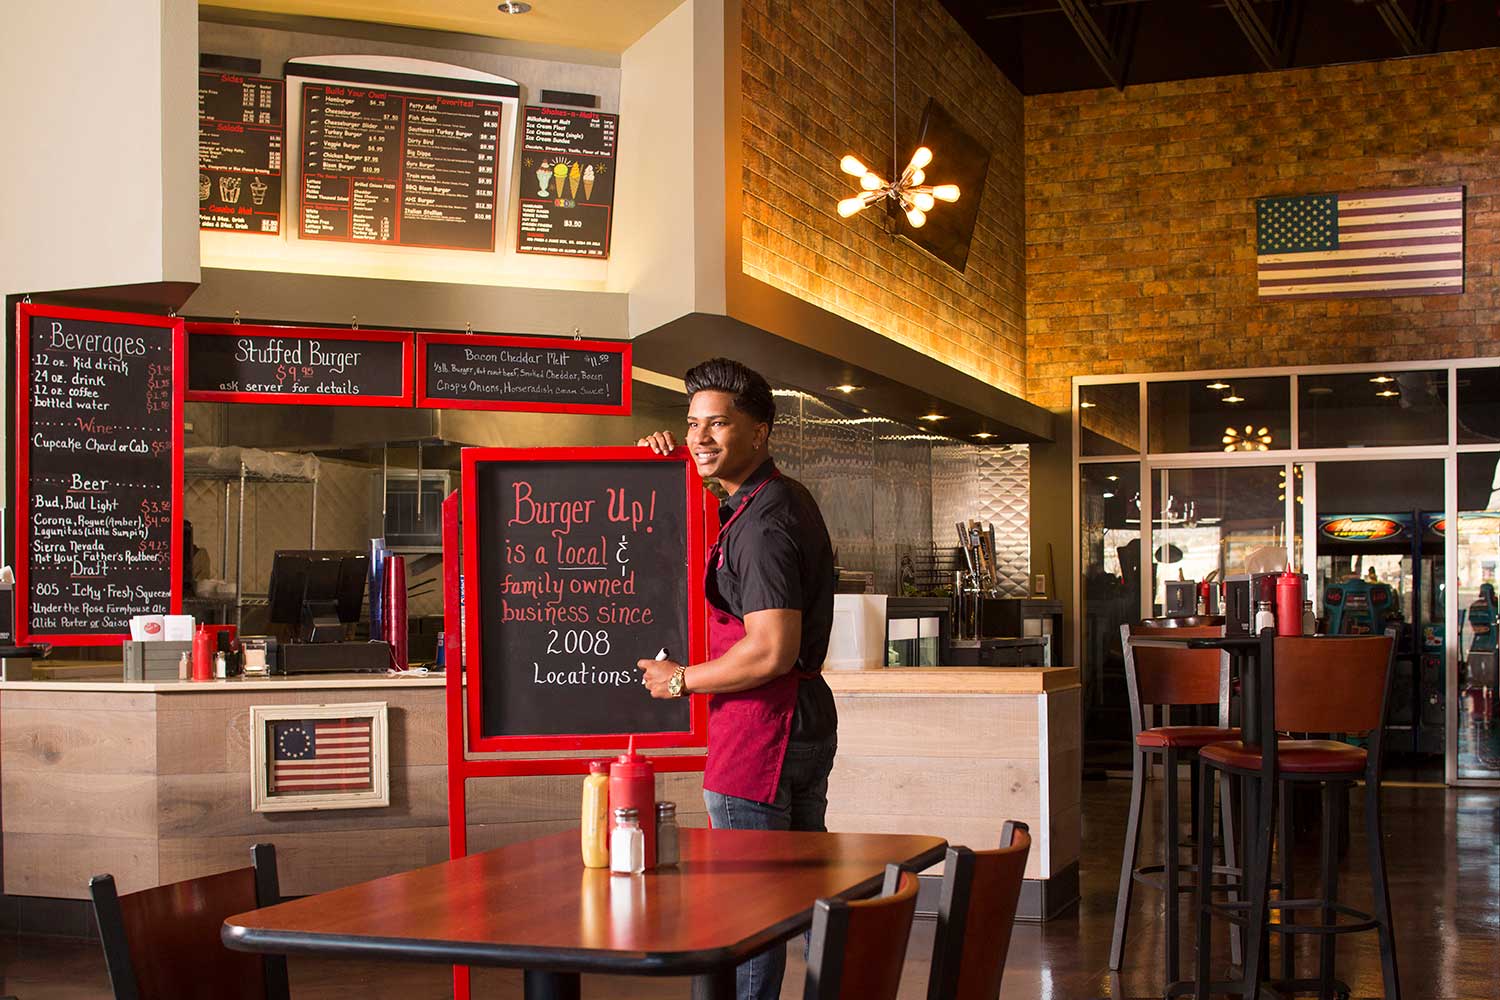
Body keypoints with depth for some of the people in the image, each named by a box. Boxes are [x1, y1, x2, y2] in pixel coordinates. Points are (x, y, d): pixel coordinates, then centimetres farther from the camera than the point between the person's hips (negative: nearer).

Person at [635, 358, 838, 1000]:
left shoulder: (763, 522, -20)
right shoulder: (785, 499, 13)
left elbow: (773, 651, -27)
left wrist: (680, 680, -14)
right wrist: (666, 463, 15)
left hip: (760, 732, -11)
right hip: (807, 724, 11)